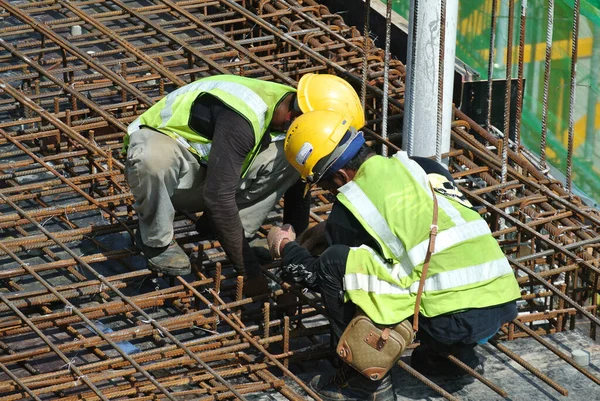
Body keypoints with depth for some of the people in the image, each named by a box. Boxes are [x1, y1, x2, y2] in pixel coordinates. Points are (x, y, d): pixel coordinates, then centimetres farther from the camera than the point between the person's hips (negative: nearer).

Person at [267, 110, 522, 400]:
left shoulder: (351, 206, -2)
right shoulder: (423, 167, 16)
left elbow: (320, 275, 9)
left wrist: (285, 248, 29)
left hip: (452, 320, -7)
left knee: (336, 262, -3)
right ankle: (443, 357, 23)